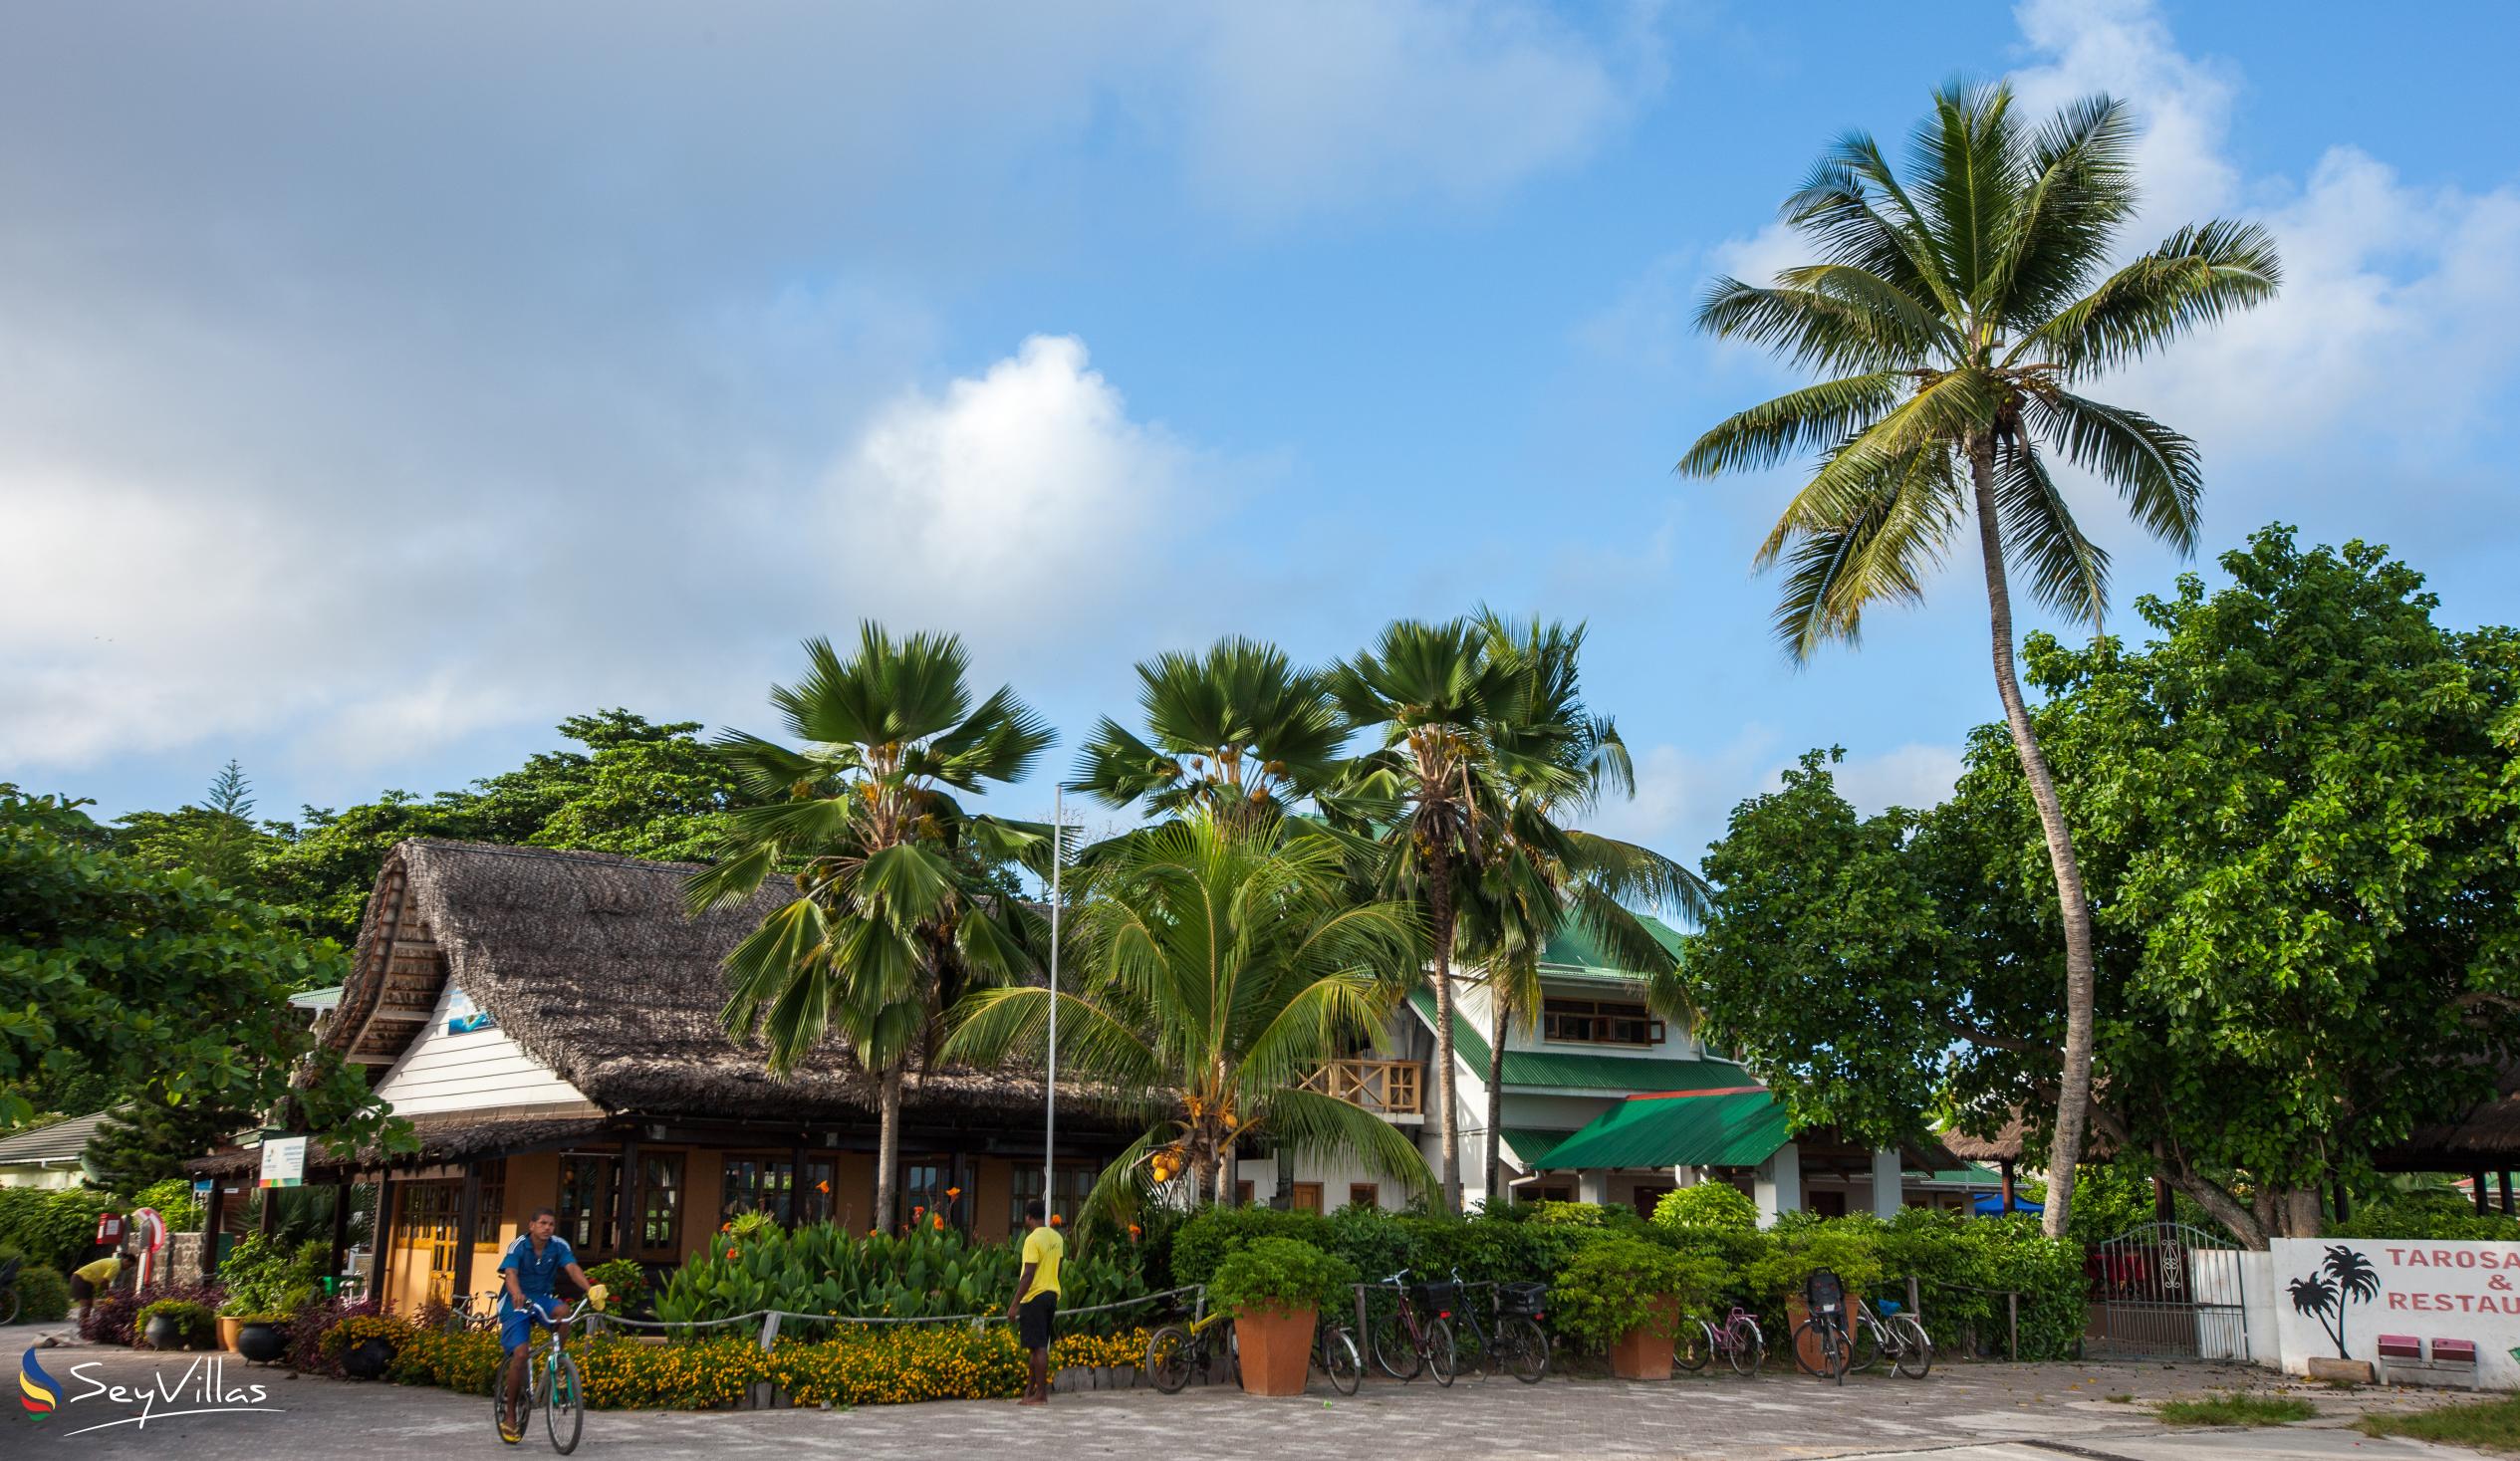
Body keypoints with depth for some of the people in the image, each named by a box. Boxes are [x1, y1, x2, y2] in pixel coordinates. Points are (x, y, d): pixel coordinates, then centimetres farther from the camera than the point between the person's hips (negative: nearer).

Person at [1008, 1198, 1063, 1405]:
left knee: (1038, 1347, -4)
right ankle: (1031, 1388, 22)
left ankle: (1041, 1394, -2)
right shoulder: (1057, 1237, 9)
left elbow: (1028, 1275, -20)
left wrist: (1015, 1304, -17)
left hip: (1034, 1297, -8)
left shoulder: (1033, 1239, -16)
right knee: (1039, 1346, 15)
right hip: (1052, 1295, 8)